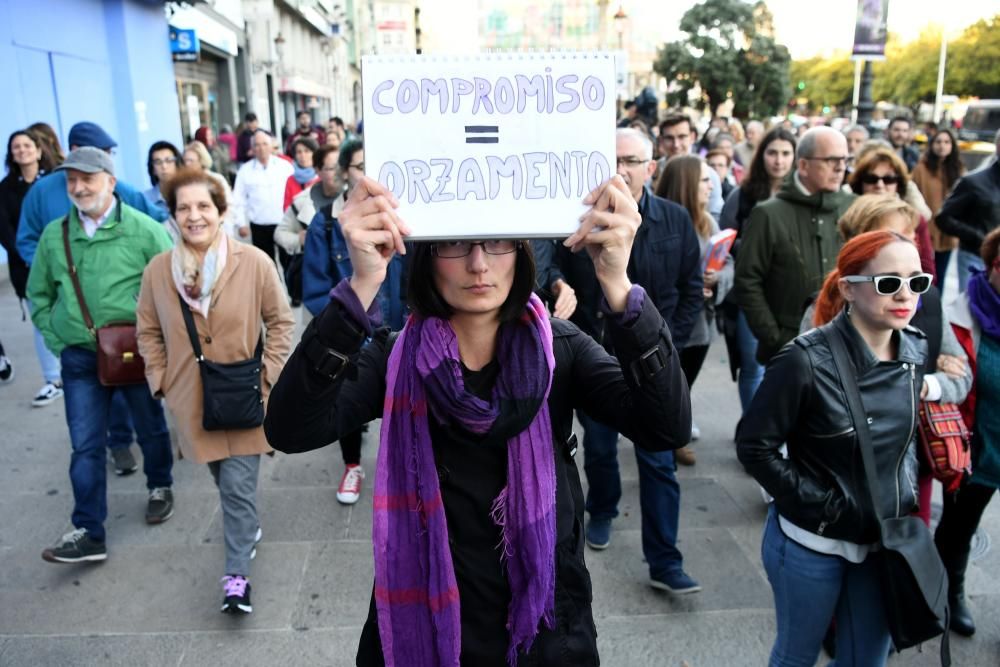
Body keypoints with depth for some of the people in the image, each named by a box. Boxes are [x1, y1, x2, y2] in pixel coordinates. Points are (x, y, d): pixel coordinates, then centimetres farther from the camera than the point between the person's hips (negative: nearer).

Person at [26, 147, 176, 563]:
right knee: (85, 446, 1)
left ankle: (160, 488, 42)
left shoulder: (143, 229, -8)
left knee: (150, 428, 17)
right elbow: (38, 294, 13)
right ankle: (88, 533, 8)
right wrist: (56, 339, 3)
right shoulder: (53, 236, 2)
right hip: (80, 358, 2)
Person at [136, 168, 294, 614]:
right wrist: (160, 381, 2)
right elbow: (149, 331, 7)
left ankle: (237, 575, 12)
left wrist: (269, 374, -8)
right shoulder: (158, 270, -6)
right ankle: (247, 527, 46)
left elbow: (281, 321, -4)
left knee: (239, 486, -2)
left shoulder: (254, 262, -13)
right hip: (193, 399, 3)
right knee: (224, 483, 18)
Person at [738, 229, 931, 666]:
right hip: (811, 543, -5)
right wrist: (817, 504, -18)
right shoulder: (806, 361, -24)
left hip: (884, 541, 5)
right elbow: (754, 445, -18)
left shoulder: (917, 351, -5)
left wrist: (907, 496, 1)